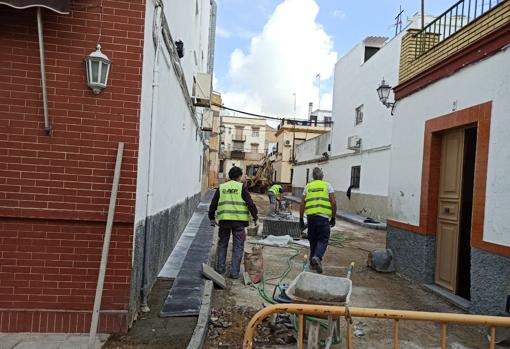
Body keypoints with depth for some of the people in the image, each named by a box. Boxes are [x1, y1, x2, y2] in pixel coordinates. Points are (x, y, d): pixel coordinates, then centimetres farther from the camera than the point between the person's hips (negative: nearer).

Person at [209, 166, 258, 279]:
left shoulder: (221, 187, 10)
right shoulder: (242, 187, -1)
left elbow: (213, 204, 14)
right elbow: (250, 203, -5)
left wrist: (212, 217, 26)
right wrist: (255, 217, 5)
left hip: (224, 220, 3)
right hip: (239, 220, -3)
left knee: (222, 244, 18)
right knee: (238, 246, 6)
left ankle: (220, 268, 24)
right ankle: (234, 272, 6)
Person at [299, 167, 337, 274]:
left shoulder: (308, 186, 14)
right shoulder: (327, 185, 7)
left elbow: (302, 204, 10)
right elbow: (333, 202, 0)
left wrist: (301, 219, 15)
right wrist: (333, 217, 8)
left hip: (310, 216, 3)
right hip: (323, 216, -3)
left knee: (313, 240, 14)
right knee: (323, 239, 1)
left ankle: (313, 262, 20)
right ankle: (317, 257, -22)